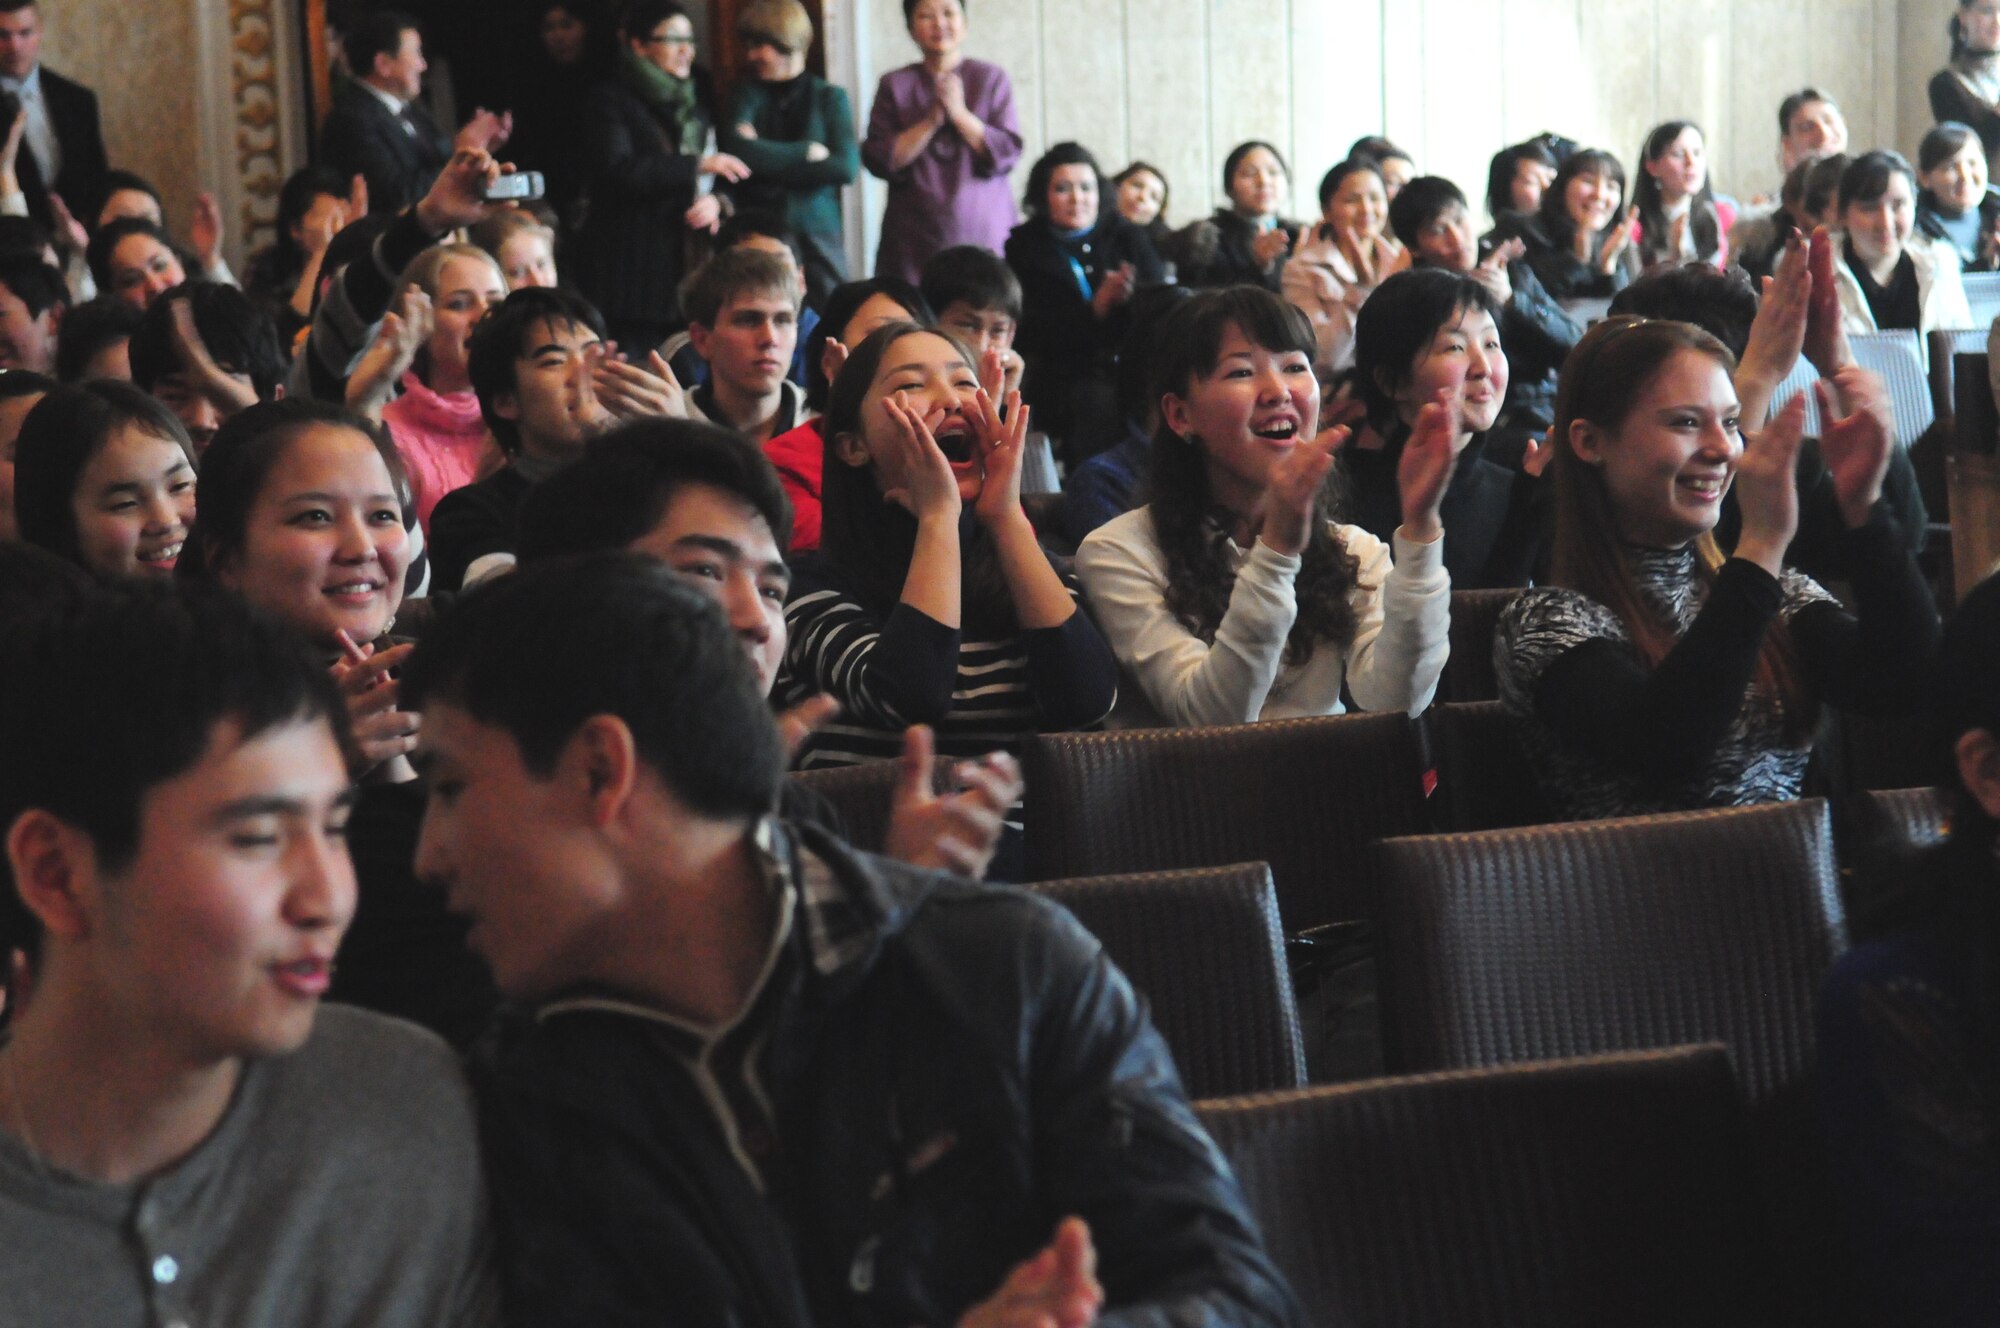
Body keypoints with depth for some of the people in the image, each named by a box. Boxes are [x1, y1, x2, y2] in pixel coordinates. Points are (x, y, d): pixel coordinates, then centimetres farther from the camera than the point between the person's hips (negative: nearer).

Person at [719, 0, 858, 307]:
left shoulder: (830, 97, 7)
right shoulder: (750, 94, 9)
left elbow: (846, 167, -6)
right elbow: (735, 147, -10)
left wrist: (767, 162, -6)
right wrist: (806, 152, -8)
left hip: (816, 237, 0)